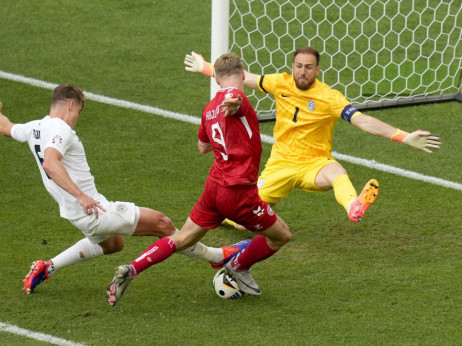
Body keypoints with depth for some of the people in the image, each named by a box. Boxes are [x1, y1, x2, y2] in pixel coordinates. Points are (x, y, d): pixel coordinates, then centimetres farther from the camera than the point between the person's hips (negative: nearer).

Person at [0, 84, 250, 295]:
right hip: (93, 211, -10)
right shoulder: (60, 130, -19)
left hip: (73, 213, 10)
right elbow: (49, 163, -37)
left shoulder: (34, 128, 7)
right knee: (161, 224, 0)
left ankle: (47, 268, 31)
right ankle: (217, 256, 13)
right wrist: (80, 195, -41)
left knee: (113, 243, 37)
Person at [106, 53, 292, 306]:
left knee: (181, 239, 15)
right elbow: (231, 100, -41)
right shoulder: (236, 96, -12)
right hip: (239, 191, -7)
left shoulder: (209, 109, 12)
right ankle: (239, 267, 28)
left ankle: (130, 270, 1)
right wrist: (233, 103, -64)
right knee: (281, 235, 11)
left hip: (214, 186, 7)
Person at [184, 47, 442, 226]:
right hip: (280, 164, 4)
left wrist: (405, 137, -33)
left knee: (336, 171, -41)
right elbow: (243, 79, 15)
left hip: (314, 165, -4)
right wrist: (205, 67, 25)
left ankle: (353, 207, -76)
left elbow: (363, 121, -21)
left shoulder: (329, 98, -12)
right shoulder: (281, 84, -1)